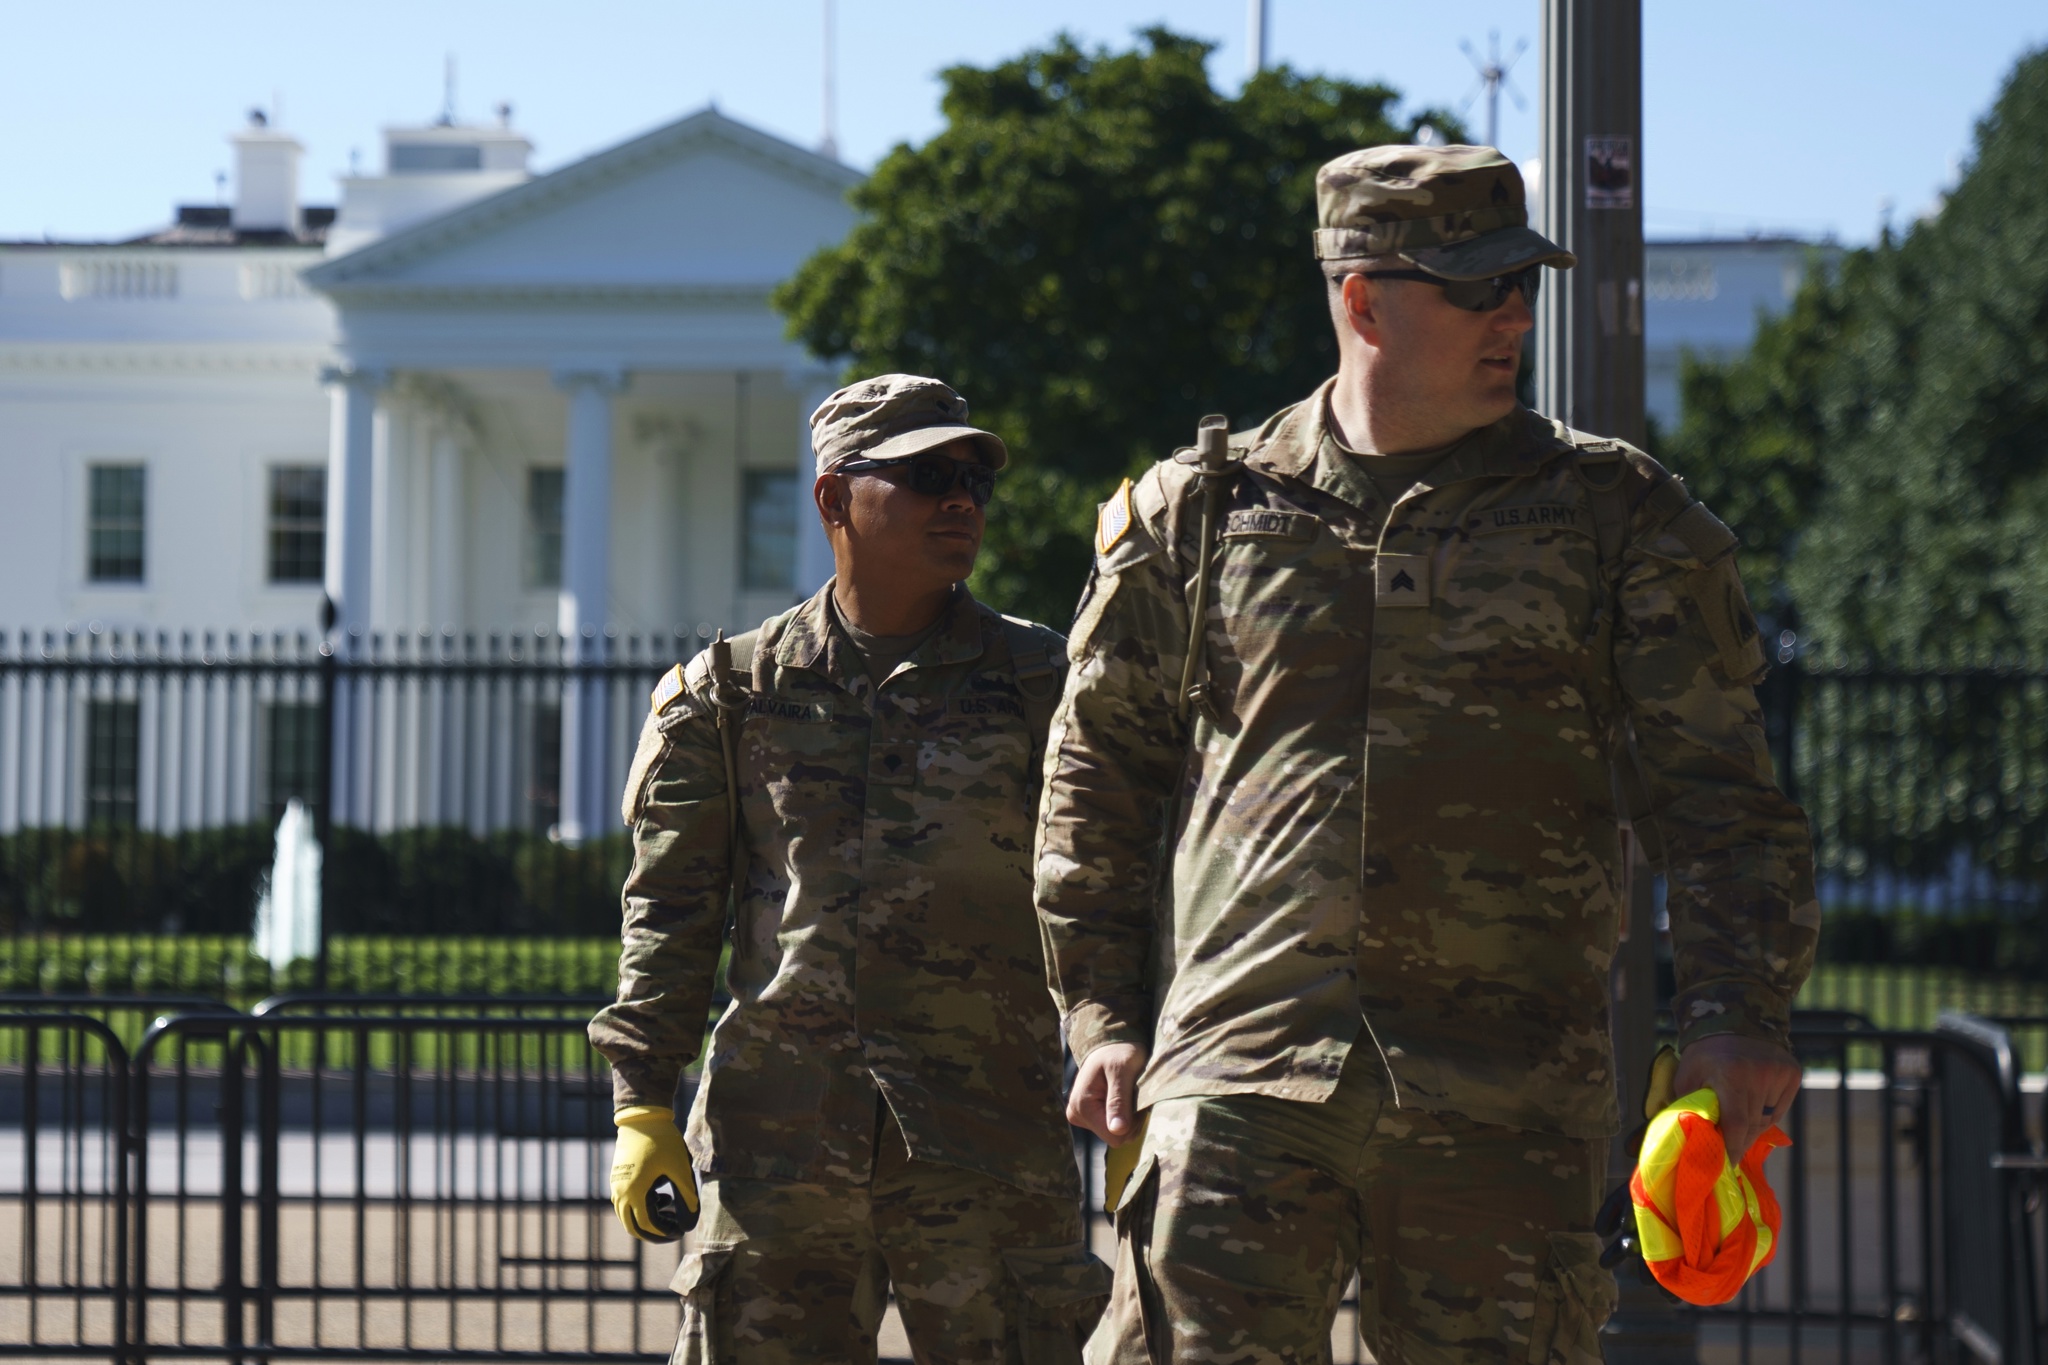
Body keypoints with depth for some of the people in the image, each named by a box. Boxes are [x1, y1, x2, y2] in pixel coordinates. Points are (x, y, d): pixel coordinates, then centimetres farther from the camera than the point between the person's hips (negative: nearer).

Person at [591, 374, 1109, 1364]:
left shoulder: (1040, 685, 8)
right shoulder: (733, 690, 9)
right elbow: (670, 904, 11)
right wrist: (641, 1102, 3)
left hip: (988, 1140, -1)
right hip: (776, 1131, 1)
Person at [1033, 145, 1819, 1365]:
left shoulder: (1613, 517, 9)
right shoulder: (1195, 517, 10)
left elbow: (1722, 791, 8)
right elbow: (1098, 781, 18)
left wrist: (1738, 1010, -5)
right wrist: (1102, 1015, 11)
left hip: (1502, 1111, 0)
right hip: (1239, 1075, 0)